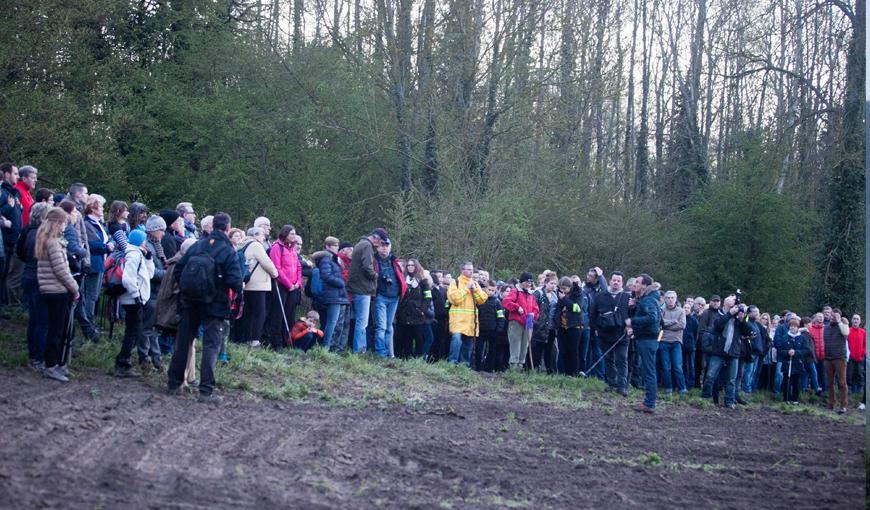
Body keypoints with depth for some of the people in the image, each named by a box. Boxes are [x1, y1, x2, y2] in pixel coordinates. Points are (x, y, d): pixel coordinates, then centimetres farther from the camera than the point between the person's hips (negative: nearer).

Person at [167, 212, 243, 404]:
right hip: (214, 304, -4)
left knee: (183, 341, 15)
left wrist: (185, 289, 15)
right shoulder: (229, 252, -10)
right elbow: (235, 280, -17)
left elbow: (178, 269, 3)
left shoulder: (197, 245, 3)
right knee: (211, 345, 0)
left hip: (190, 302, 4)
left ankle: (174, 383, 23)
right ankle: (206, 390, -6)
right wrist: (238, 290, 5)